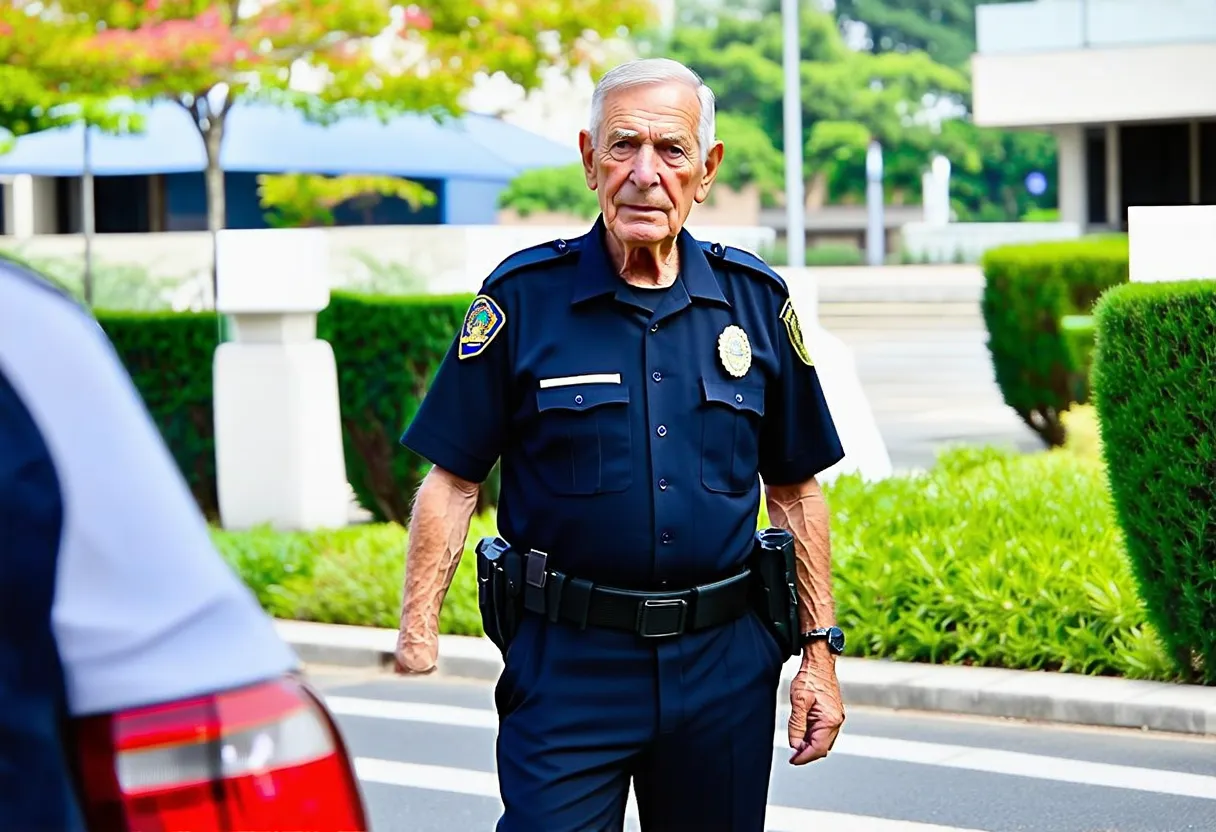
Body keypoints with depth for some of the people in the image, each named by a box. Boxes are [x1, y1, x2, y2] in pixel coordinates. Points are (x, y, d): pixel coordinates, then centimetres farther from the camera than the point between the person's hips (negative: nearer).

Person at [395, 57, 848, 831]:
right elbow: (453, 481, -2)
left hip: (725, 664, 3)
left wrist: (820, 650, 8)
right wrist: (418, 638, -12)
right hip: (568, 662, -2)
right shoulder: (524, 296, -4)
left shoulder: (755, 300, 4)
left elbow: (795, 488, 11)